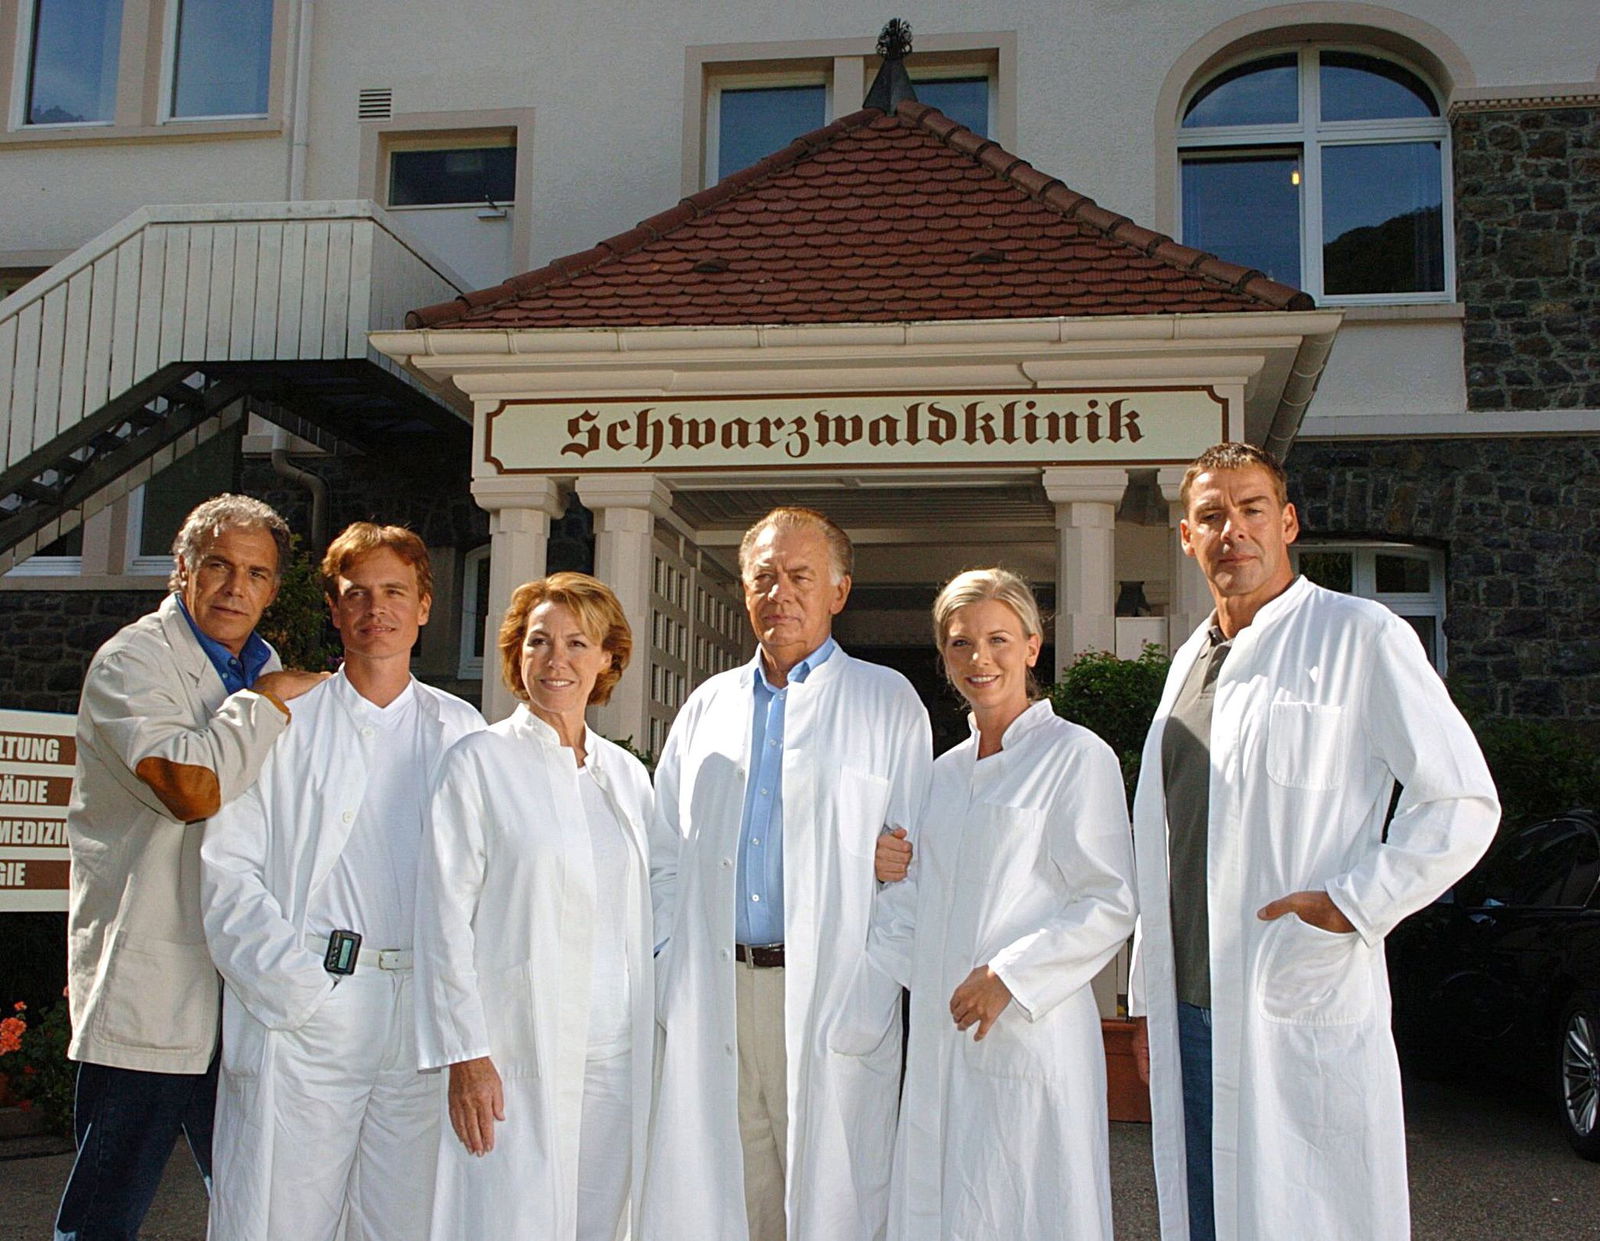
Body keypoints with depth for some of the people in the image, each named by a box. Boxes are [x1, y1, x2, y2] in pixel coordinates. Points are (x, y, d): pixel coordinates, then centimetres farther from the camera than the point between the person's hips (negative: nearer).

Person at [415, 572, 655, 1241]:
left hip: (619, 1055, 4)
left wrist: (651, 1036, 10)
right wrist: (464, 1052, -11)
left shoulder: (627, 773, 13)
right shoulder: (481, 761, -1)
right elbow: (445, 916, -5)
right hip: (519, 1052, -4)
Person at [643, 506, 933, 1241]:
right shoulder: (708, 706, 16)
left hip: (833, 1000, -3)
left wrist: (882, 991, -8)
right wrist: (666, 975, 7)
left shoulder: (886, 701, 5)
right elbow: (666, 856, 17)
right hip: (712, 996, 4)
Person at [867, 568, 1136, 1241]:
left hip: (1030, 1035, -6)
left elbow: (1111, 905, -11)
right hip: (940, 1035, 6)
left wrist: (1009, 975, -16)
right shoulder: (946, 771, 16)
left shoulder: (1077, 755, -5)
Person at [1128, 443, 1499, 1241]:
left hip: (1304, 1012, -6)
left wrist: (1351, 903, -14)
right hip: (1189, 1008, 6)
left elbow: (1463, 803, -6)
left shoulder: (1360, 637, -4)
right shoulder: (1190, 662, 16)